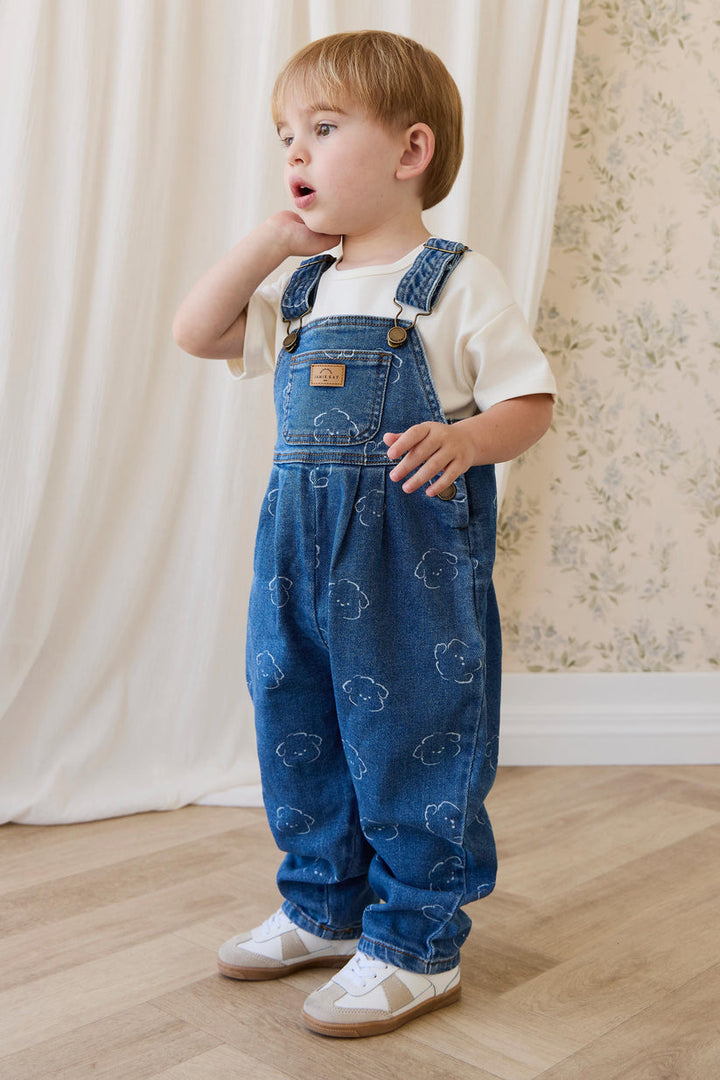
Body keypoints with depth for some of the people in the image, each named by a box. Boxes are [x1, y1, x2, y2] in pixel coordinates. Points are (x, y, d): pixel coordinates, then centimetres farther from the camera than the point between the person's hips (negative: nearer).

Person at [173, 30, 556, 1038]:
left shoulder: (458, 281, -6)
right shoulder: (302, 288, 13)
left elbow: (529, 400, -7)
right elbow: (196, 333, 9)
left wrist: (464, 439, -28)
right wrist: (271, 239, 2)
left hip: (416, 555, -7)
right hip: (301, 548, 7)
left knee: (413, 743, 1)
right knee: (298, 736, 15)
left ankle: (417, 946, 18)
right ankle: (324, 909, 34)